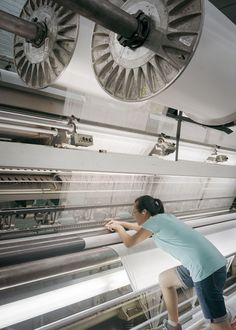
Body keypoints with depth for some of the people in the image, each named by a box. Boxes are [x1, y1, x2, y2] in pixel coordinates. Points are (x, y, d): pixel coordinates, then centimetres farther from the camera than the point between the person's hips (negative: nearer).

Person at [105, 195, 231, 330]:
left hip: (206, 270, -10)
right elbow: (144, 228, 35)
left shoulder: (155, 220, -10)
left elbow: (129, 242, 2)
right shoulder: (164, 217, 14)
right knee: (164, 279, 23)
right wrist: (121, 223, 40)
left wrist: (118, 227, 20)